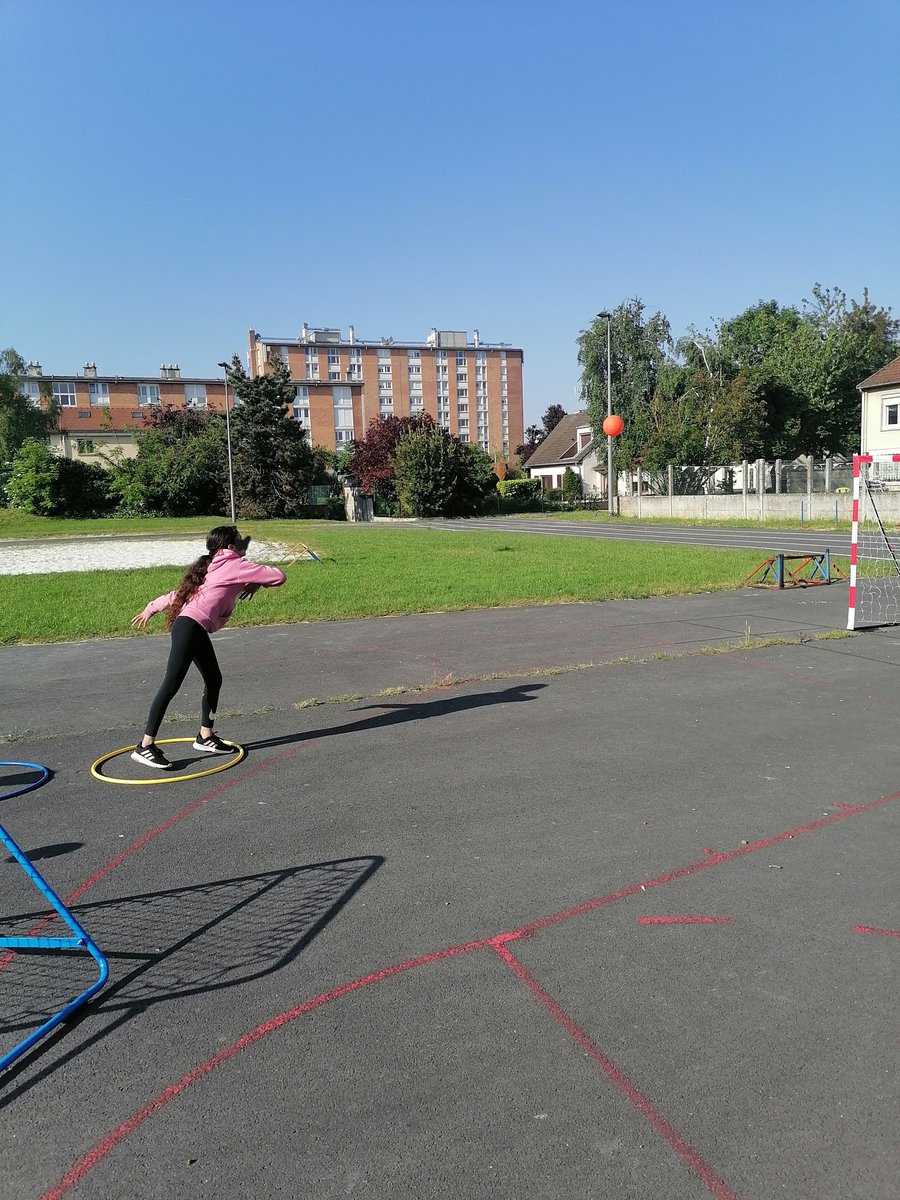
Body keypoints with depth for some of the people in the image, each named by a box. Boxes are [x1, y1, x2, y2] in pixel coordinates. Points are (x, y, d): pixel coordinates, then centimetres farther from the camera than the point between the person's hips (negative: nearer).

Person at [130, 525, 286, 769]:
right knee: (172, 684, -11)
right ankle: (145, 746, -10)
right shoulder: (236, 565, -1)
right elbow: (278, 576, -2)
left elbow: (181, 590, 27)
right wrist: (257, 582, 18)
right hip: (190, 627, -10)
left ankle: (205, 737, 26)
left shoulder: (213, 567, 24)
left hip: (197, 631, 10)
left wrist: (151, 608, 34)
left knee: (214, 680, 16)